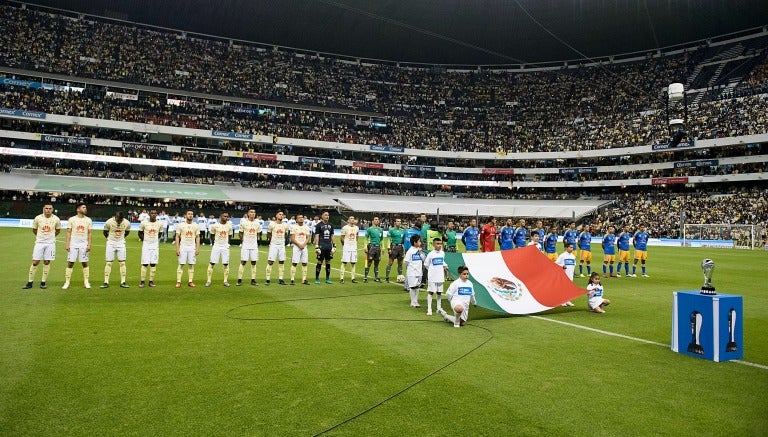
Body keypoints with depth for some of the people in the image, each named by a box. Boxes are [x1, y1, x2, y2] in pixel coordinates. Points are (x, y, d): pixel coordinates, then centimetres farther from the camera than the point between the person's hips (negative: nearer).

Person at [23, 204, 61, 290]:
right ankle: (30, 282, 8)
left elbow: (58, 230, 15)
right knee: (35, 262, -1)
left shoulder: (56, 219, -3)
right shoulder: (38, 218, -4)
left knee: (47, 262, 3)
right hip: (39, 243, 0)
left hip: (50, 243, 0)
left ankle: (43, 282, 12)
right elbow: (34, 229, 13)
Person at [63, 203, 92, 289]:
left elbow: (90, 233, 6)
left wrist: (89, 244, -2)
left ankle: (86, 282, 10)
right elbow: (68, 232, 2)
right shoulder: (72, 219, 3)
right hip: (73, 244, -1)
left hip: (84, 244, 1)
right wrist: (67, 244, -6)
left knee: (85, 263, 3)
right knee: (70, 263, -1)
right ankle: (67, 282, 6)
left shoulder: (88, 220, 6)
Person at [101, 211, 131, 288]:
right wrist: (109, 239, 13)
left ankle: (123, 282, 5)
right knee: (108, 263, -2)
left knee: (122, 263, 0)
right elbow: (105, 232, 2)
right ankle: (106, 282, 4)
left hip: (121, 243, 2)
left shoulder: (126, 223, -12)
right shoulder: (109, 222, -17)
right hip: (111, 243, -1)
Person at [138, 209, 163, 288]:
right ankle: (142, 281, 4)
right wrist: (144, 240, 5)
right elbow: (140, 233, 8)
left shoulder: (159, 224, 0)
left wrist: (156, 240, 10)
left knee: (153, 263, 3)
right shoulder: (144, 223, -7)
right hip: (146, 244, -2)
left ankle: (151, 281, 10)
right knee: (145, 263, -4)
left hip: (155, 245, 2)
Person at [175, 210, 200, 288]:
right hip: (183, 246, -2)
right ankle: (178, 282, 1)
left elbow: (197, 237, 7)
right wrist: (177, 248, -9)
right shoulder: (181, 225, -1)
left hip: (192, 247, 2)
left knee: (191, 264, 4)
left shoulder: (195, 226, 5)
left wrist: (197, 248, -1)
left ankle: (190, 281, 10)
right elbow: (177, 237, -1)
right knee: (181, 264, -3)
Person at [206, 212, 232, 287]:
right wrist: (213, 243, 11)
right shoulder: (215, 225, -8)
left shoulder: (229, 225, 0)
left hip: (225, 246, 2)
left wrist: (227, 243, 11)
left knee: (226, 264, 3)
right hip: (216, 246, -2)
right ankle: (208, 280, 6)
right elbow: (212, 235, 8)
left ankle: (226, 281, 11)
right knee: (212, 263, -1)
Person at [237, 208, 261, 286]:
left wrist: (255, 240, 10)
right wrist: (242, 241, -1)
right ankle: (239, 280, 2)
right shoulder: (244, 222, -5)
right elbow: (240, 233, 3)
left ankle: (253, 280, 11)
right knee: (243, 262, -4)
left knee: (253, 262, 5)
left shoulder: (257, 223, 5)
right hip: (245, 245, -3)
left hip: (254, 245, 4)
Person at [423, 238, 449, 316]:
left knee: (439, 292, 14)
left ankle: (439, 308, 25)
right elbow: (426, 264, -2)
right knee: (430, 292, -3)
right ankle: (429, 309, 0)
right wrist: (432, 270, 1)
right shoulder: (431, 254, -10)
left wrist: (445, 266, 4)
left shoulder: (442, 253, 4)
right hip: (432, 276, -5)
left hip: (440, 276, 5)